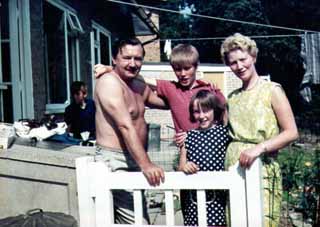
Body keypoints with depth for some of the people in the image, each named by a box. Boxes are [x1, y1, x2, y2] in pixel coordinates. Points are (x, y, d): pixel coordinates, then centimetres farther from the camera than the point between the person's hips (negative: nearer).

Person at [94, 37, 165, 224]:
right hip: (116, 161, -9)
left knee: (123, 219, 13)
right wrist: (145, 164, -27)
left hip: (133, 160, 9)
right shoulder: (109, 82, -13)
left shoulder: (139, 86, 15)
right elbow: (125, 126, -22)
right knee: (137, 221, -12)